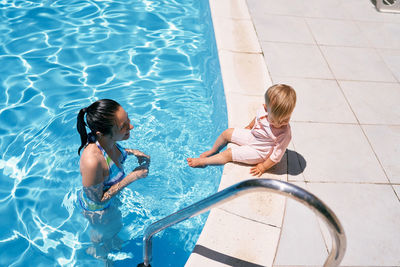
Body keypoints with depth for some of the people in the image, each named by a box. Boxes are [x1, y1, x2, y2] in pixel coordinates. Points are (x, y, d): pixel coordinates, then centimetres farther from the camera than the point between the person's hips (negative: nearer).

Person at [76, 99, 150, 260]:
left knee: (113, 224, 37)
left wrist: (133, 152, -15)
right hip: (97, 209, -6)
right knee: (103, 234, 29)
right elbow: (98, 199, -31)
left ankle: (111, 240, 71)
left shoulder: (105, 139, -25)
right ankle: (97, 252, 65)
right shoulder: (92, 162, -47)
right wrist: (132, 177, -33)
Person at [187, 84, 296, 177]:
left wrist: (263, 167, -15)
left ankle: (201, 161, 17)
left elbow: (276, 156, -26)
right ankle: (213, 151, 39)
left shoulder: (285, 134, -38)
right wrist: (249, 127, 21)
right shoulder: (264, 110, -23)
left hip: (258, 152, -6)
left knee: (228, 154, -5)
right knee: (227, 133, 10)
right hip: (252, 135, 6)